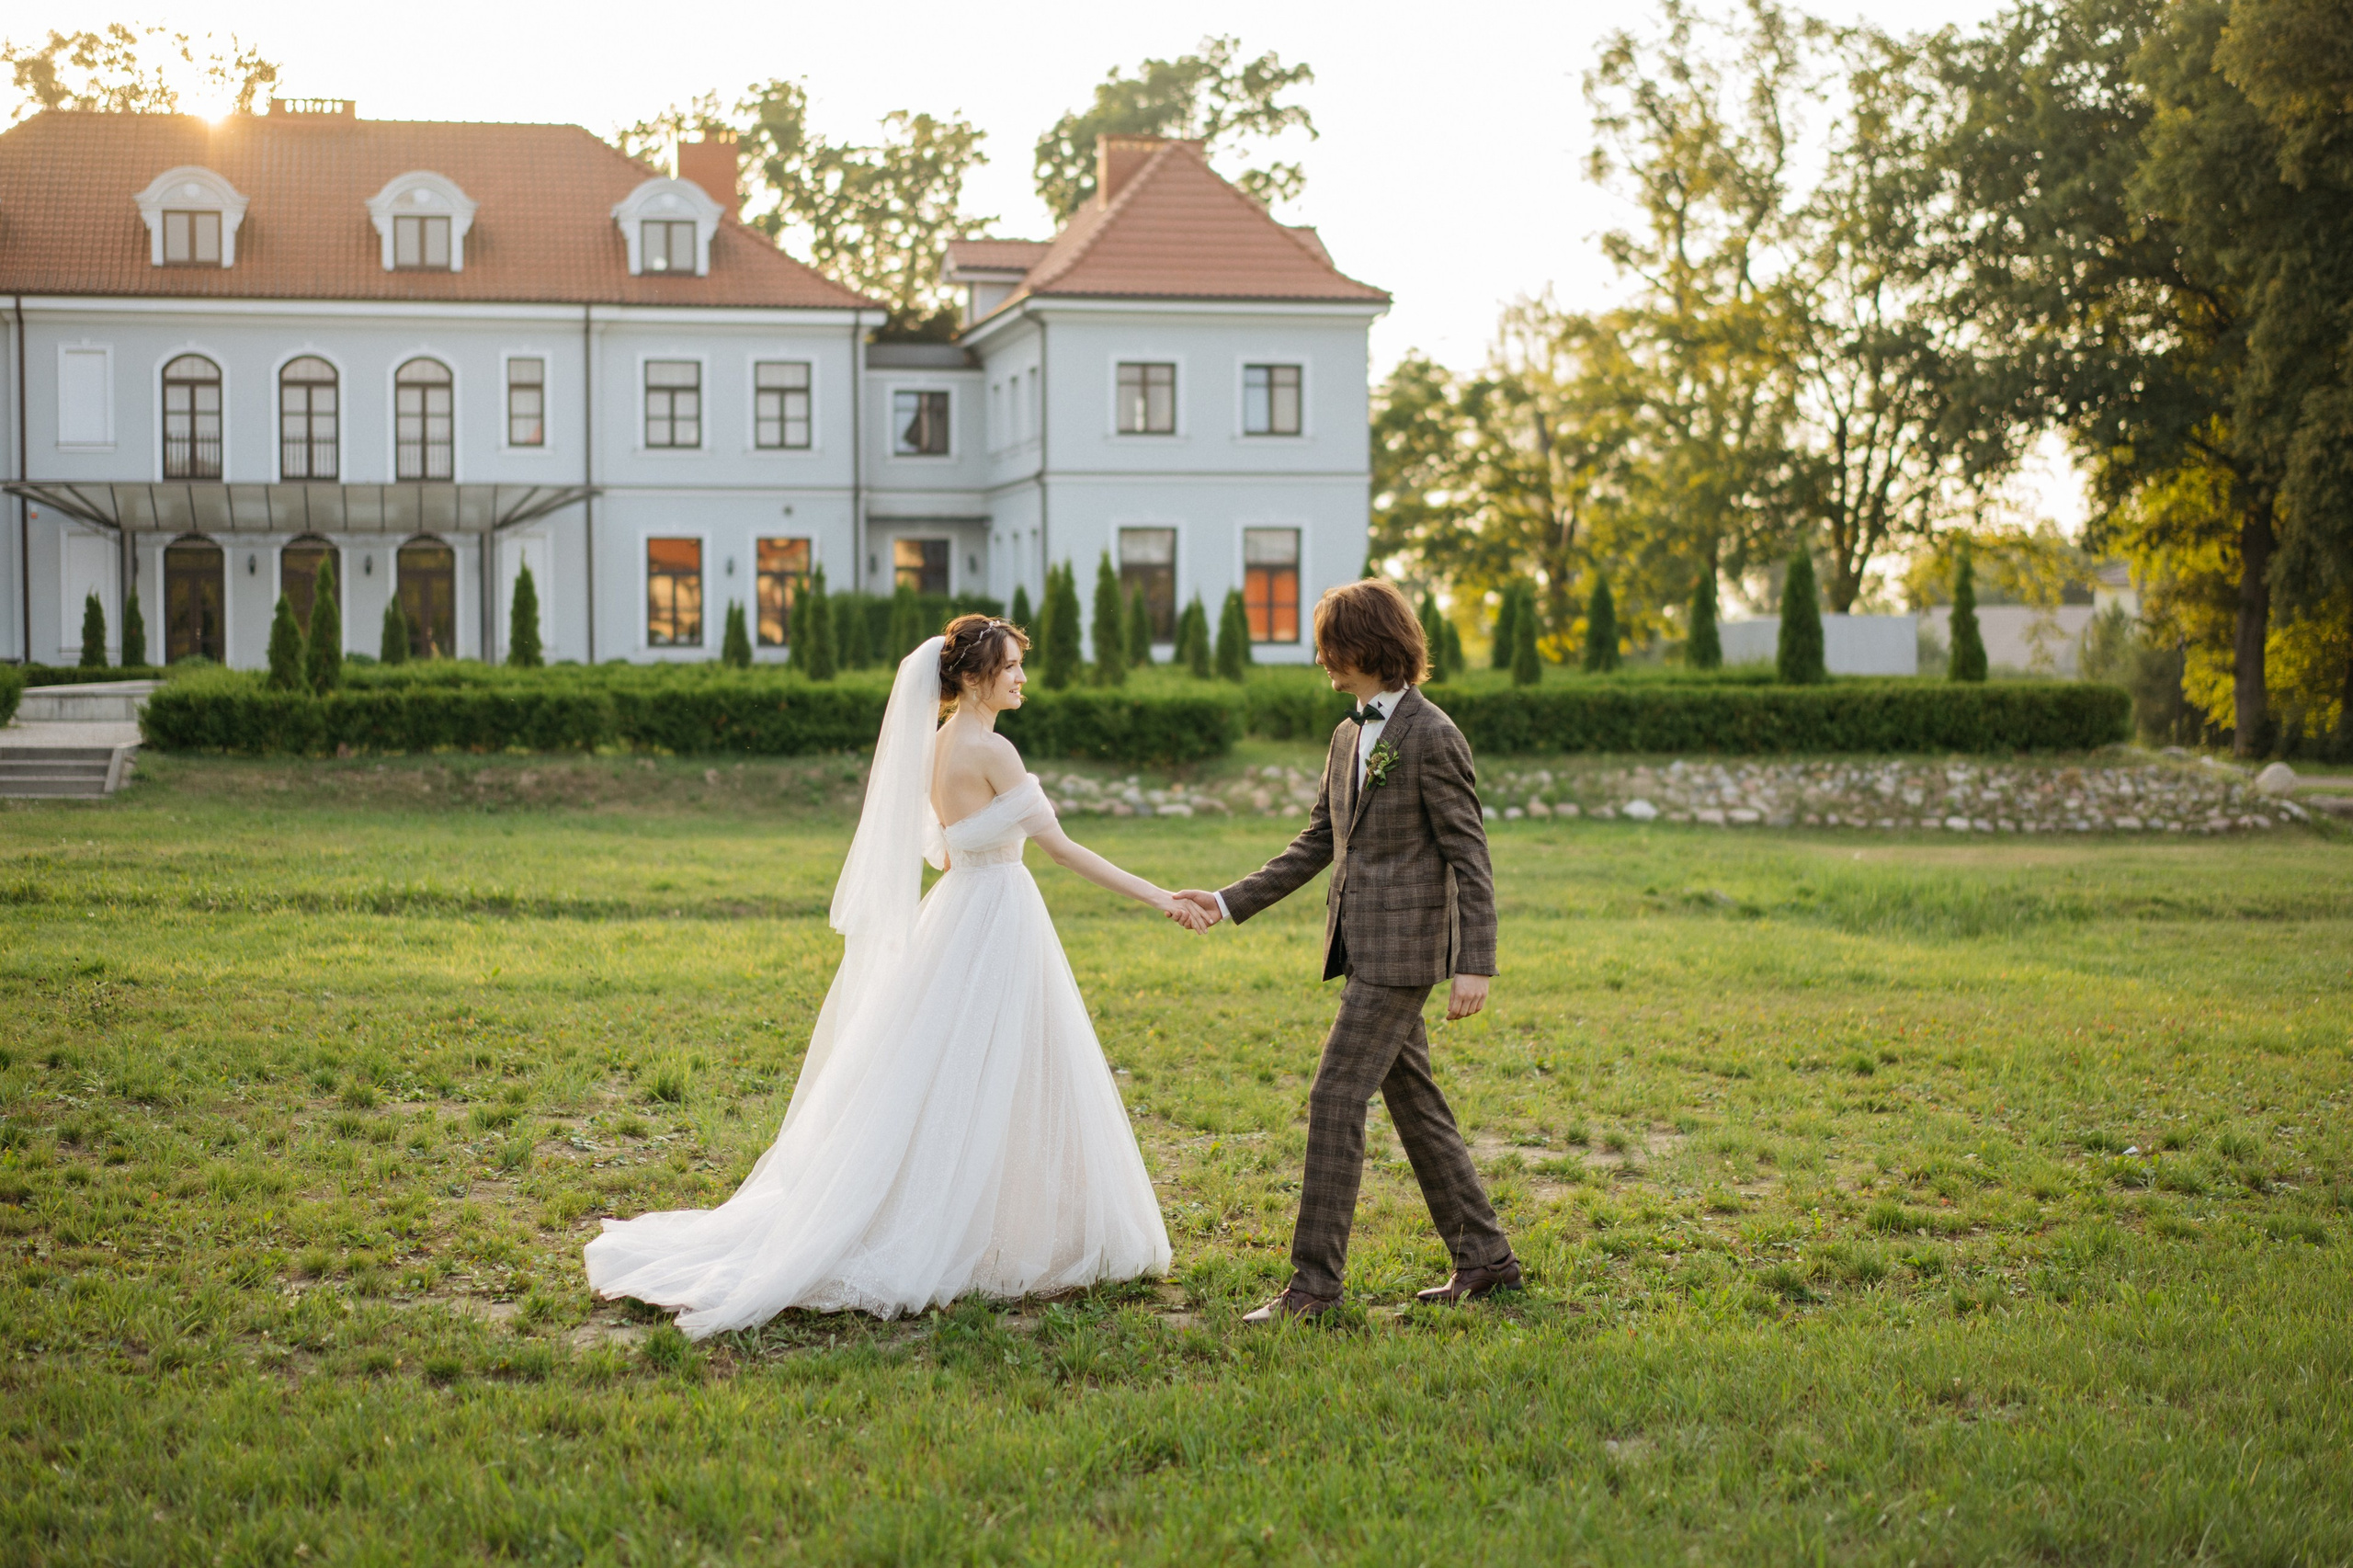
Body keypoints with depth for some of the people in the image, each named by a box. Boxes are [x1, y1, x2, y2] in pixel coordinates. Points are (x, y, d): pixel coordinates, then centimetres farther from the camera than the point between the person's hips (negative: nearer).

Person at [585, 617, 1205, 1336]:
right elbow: (1061, 847, -16)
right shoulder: (991, 750, -16)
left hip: (955, 911, 9)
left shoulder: (936, 744, 10)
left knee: (936, 1091, 12)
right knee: (984, 1095, -3)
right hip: (995, 919, -9)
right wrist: (1157, 898, -13)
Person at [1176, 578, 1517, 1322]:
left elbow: (1468, 856, -13)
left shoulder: (1432, 738, -12)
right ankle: (1484, 1257, 22)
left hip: (1403, 949, -9)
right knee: (1412, 1100, 13)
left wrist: (1476, 964, -18)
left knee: (1336, 1098, -10)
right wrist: (1230, 902, 11)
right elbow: (1316, 844, 18)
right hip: (1364, 947, 9)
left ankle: (1315, 1279, -6)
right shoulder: (1348, 736, 14)